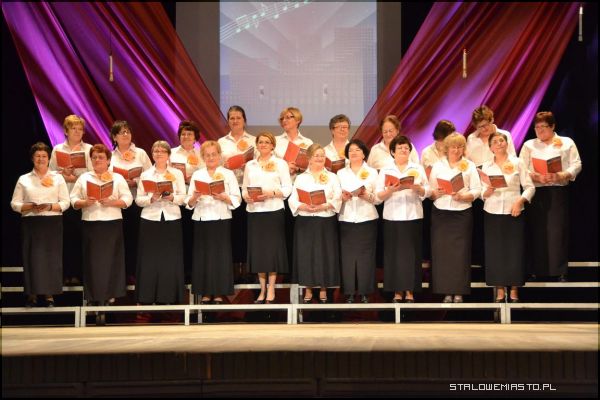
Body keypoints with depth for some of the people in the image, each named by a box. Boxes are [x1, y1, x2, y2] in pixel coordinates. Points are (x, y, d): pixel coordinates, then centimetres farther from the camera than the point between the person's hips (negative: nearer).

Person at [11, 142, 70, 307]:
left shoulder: (58, 178, 9)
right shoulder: (23, 179, 10)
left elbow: (65, 202, 4)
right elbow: (14, 203, 5)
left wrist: (50, 207, -13)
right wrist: (30, 207, -13)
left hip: (52, 222, 0)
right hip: (31, 223, 0)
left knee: (52, 257, -4)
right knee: (31, 257, -4)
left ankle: (49, 295, 3)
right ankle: (32, 295, 2)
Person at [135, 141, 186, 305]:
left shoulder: (177, 173, 7)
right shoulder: (145, 174, 8)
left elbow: (183, 197, 1)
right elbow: (138, 200, 3)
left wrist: (171, 197, -18)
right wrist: (152, 198, -15)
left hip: (172, 219, 0)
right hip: (150, 219, 0)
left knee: (170, 259, -1)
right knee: (150, 259, -1)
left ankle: (169, 297, 5)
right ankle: (147, 297, 4)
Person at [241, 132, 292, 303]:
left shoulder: (280, 163, 3)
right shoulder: (250, 165, 15)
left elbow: (287, 188, -2)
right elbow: (244, 187, 14)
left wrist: (271, 193, -17)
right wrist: (246, 196, -7)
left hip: (274, 212, -3)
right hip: (254, 212, 3)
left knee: (272, 249, -3)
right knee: (257, 249, 3)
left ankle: (271, 289, 5)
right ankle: (262, 289, 11)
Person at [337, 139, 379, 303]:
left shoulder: (372, 172, 8)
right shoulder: (341, 173, 13)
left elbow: (378, 198, 2)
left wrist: (366, 195, -16)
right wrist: (342, 197, -12)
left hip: (367, 220, -1)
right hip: (346, 220, 1)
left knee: (366, 255, -3)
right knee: (347, 255, -3)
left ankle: (364, 293, 3)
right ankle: (349, 293, 2)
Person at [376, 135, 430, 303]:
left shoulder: (418, 168, 10)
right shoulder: (385, 170, 7)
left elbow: (428, 192, 4)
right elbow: (379, 195, 0)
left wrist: (417, 188, -15)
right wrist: (391, 190, -18)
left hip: (413, 216, 1)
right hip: (392, 217, 0)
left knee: (412, 253, -1)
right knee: (394, 253, -1)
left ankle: (410, 291, 6)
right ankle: (397, 291, 5)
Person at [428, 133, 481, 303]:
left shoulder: (469, 166, 6)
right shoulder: (438, 165, 11)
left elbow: (476, 190, -1)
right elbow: (429, 191, 7)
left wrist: (462, 197, -17)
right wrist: (435, 193, -14)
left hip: (462, 213, -1)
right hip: (441, 213, 1)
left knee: (461, 252, -2)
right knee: (442, 251, -1)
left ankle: (459, 292, 5)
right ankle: (446, 291, 6)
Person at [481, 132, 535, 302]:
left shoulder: (518, 163, 2)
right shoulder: (486, 166, 7)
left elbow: (530, 187, 0)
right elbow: (482, 194, 5)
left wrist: (520, 200, -16)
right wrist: (488, 191, -17)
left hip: (514, 213, -1)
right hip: (492, 213, 1)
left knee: (515, 250, -1)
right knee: (495, 250, 0)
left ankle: (514, 290, 9)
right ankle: (500, 290, 8)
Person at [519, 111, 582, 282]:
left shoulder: (567, 143, 10)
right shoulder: (529, 145, 13)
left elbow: (576, 165, 2)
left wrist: (561, 176, -16)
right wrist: (537, 177, -14)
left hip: (559, 191, -1)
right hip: (536, 192, 1)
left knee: (558, 230, -5)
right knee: (537, 230, -1)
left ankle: (559, 271, -1)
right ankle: (537, 269, 5)